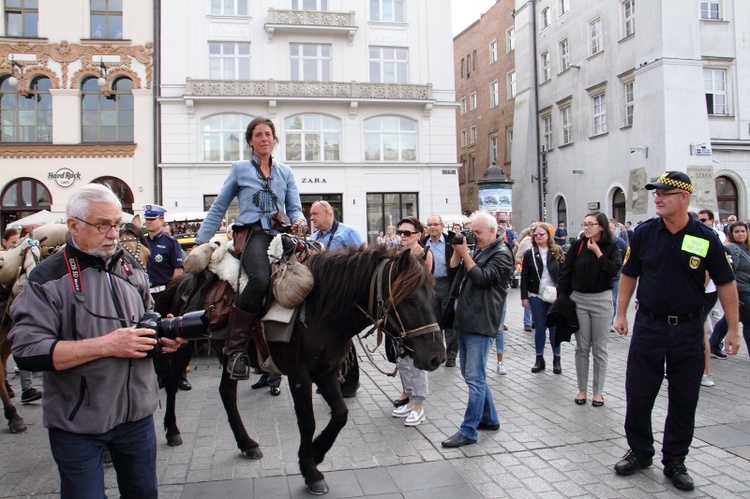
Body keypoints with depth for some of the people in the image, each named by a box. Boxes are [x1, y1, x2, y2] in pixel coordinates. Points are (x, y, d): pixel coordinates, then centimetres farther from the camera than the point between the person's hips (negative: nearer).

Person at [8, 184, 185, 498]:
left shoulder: (132, 268, 7)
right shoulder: (49, 278, -11)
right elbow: (27, 352, -21)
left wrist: (164, 336, -4)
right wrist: (107, 345, -25)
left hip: (137, 413, 5)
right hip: (77, 423, -5)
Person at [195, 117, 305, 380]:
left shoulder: (286, 172, 22)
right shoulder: (240, 169, 14)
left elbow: (294, 208, 18)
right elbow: (218, 209, 15)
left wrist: (299, 220, -6)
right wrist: (200, 243, 12)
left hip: (280, 236, 4)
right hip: (252, 235, -4)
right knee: (260, 279, -35)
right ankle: (235, 348, -24)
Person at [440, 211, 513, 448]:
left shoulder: (501, 254, -5)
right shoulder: (476, 250, 18)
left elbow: (482, 278, -17)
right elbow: (453, 268, 13)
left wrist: (465, 254, -12)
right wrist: (457, 249, 0)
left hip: (480, 323, -9)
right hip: (464, 321, 9)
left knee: (475, 377, -7)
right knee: (471, 375, 16)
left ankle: (468, 431, -3)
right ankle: (489, 419, 29)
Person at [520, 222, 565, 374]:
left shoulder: (557, 252, 1)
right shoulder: (530, 254, 2)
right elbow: (524, 277, 2)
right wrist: (524, 296, -3)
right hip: (536, 296, 1)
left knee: (554, 327, 6)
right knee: (539, 327, 7)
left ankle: (556, 359, 16)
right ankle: (539, 359, 16)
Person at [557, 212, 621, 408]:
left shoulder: (611, 248, -2)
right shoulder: (578, 246, -1)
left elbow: (614, 270, -18)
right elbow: (565, 272, 0)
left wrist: (597, 251, -15)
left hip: (601, 300, -1)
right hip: (578, 299, 1)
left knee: (599, 348, 7)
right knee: (582, 347, 8)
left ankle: (598, 391, 18)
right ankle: (582, 389, 19)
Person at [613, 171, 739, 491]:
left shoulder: (706, 239, -7)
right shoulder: (644, 233, -3)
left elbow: (726, 284, 0)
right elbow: (629, 274, 7)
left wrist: (733, 330, 0)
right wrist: (621, 313, 6)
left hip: (689, 330, -1)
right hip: (649, 326, 1)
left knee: (684, 400, 9)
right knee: (638, 394, 7)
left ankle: (675, 461, 26)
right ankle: (640, 451, 27)